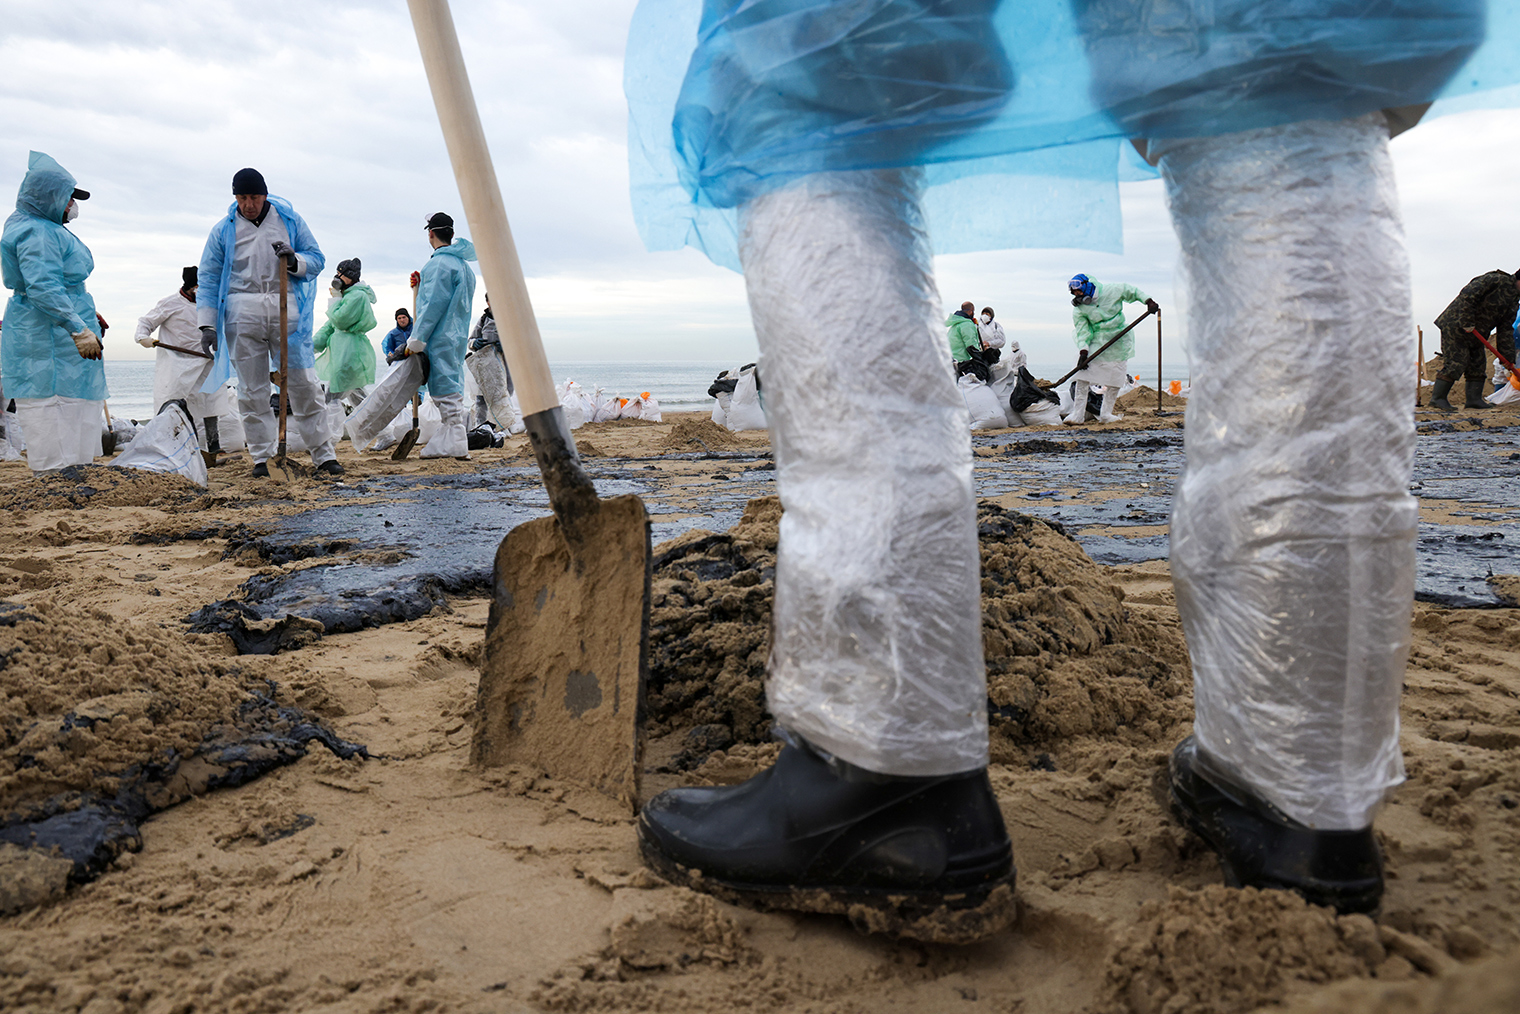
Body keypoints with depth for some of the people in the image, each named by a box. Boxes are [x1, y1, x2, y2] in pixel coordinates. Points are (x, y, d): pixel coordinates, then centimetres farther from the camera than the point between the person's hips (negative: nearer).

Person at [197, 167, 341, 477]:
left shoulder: (289, 220, 10)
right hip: (242, 312, 1)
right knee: (252, 390, 3)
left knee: (303, 384, -2)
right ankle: (261, 457, 10)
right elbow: (208, 278, 10)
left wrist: (294, 261, -12)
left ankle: (323, 455, 4)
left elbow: (317, 259, 11)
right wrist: (207, 324, 3)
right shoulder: (223, 230, 10)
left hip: (285, 308, -1)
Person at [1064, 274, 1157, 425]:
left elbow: (1132, 292, 6)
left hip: (1119, 341, 0)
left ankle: (1106, 413, 12)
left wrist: (1148, 301, -1)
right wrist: (1083, 351, -22)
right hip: (1096, 341, 0)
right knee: (1083, 374, -14)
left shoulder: (1111, 290, -9)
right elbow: (1082, 331, -10)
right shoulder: (1078, 309, -7)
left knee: (1115, 378, 0)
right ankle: (1078, 414, -12)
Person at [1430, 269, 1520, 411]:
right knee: (1455, 363, -14)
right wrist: (1466, 322, -24)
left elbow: (1506, 330, 12)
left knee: (1478, 364, 6)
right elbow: (1467, 295, -23)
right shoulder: (1497, 280, -11)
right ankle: (1437, 398, -11)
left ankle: (1474, 399, 10)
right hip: (1455, 326, -10)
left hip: (1475, 334, 10)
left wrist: (1507, 356, 3)